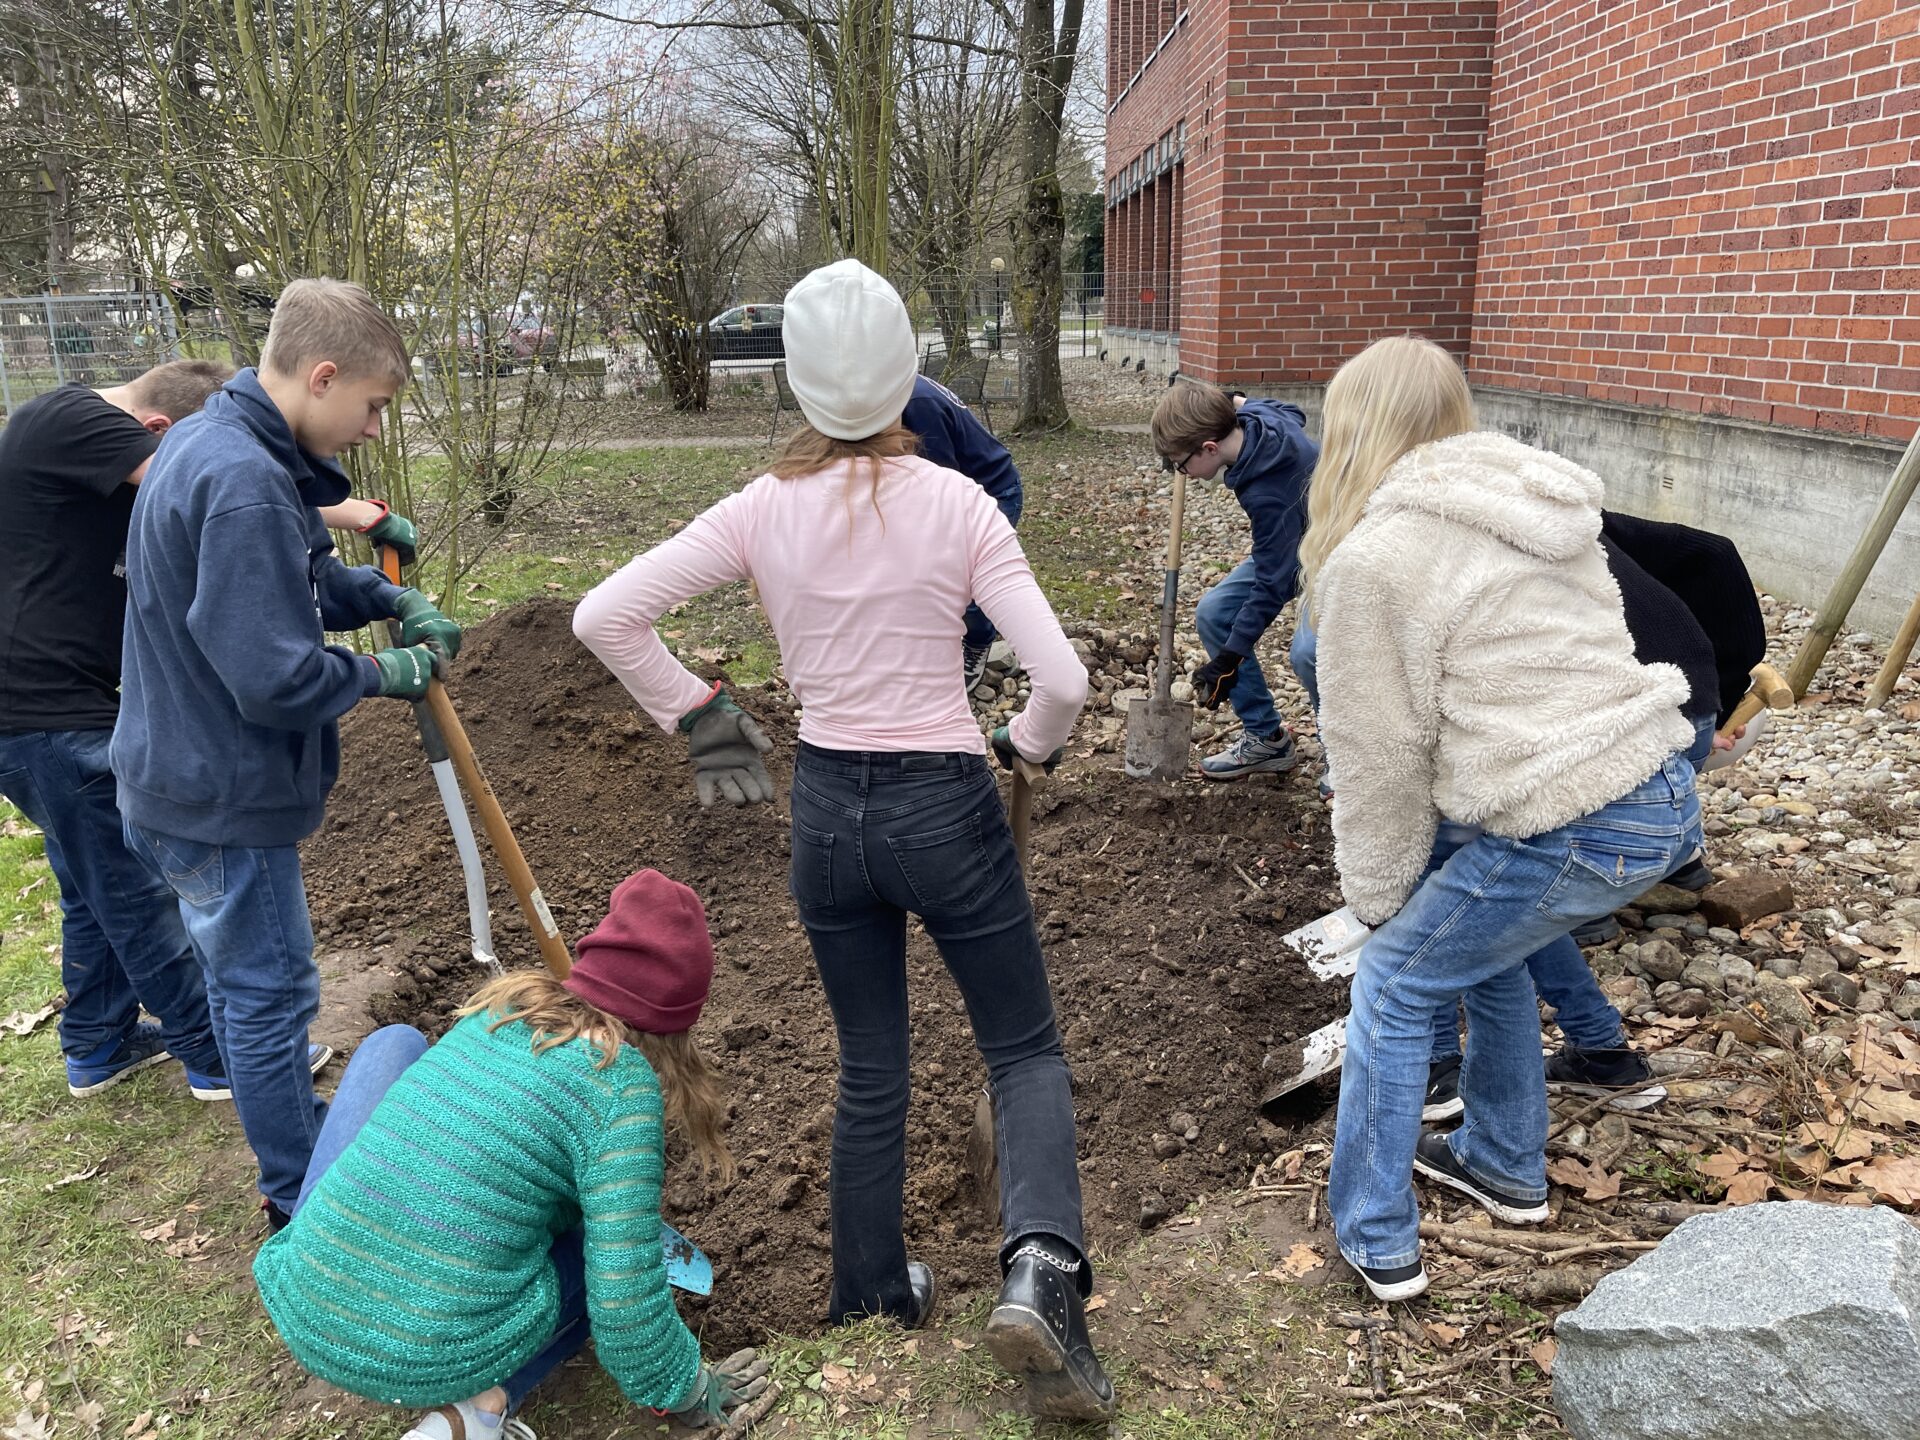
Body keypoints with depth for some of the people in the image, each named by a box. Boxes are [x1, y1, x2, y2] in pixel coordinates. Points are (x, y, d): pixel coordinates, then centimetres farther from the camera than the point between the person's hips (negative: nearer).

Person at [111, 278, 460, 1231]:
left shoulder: (212, 441, 5)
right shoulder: (245, 485, -29)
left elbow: (302, 576, 17)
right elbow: (279, 680, -30)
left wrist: (393, 600, 1)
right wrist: (383, 674, -13)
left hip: (182, 782, 10)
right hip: (224, 802, -10)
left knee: (241, 983, 24)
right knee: (269, 999, 5)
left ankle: (299, 1139, 44)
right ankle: (303, 1211, 23)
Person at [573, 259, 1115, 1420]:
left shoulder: (765, 510, -6)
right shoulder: (958, 505, -12)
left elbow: (604, 616, -10)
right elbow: (1063, 678, -16)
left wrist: (700, 717, 2)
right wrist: (1031, 743, 6)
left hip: (827, 811, 3)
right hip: (945, 807, -3)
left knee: (871, 1070, 21)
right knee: (1026, 1047, 15)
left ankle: (873, 1300, 35)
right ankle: (1040, 1270, -7)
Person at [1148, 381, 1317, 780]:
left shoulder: (1269, 495, -38)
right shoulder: (1256, 415, -16)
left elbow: (1270, 586, -31)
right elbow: (1292, 412, 10)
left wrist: (1228, 661, -25)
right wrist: (1223, 402, -1)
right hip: (1286, 544, 9)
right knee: (1213, 613, 0)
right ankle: (1267, 738, 8)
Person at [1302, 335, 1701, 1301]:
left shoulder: (1375, 558, -12)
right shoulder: (1532, 514, 15)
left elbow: (1379, 754, -8)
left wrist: (1378, 890, 8)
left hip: (1572, 830, -9)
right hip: (1662, 796, 9)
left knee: (1396, 983, 9)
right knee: (1481, 944, 28)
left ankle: (1376, 1242, 20)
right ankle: (1504, 1166, 44)